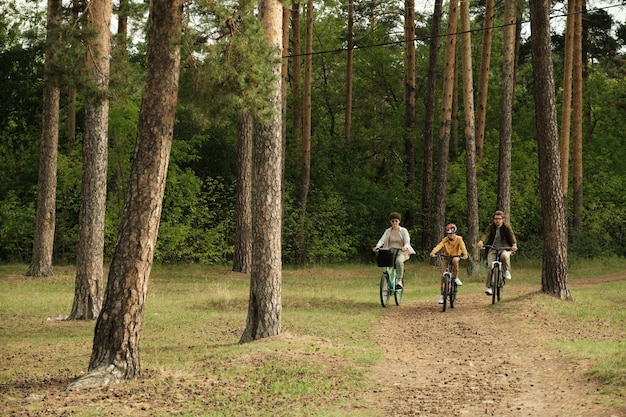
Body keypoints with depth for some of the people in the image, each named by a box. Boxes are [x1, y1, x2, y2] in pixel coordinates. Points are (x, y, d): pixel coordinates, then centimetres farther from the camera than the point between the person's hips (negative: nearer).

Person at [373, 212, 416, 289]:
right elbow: (382, 240, -4)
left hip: (401, 252, -3)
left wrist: (405, 247, -33)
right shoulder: (388, 231, 10)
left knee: (399, 261, -36)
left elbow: (407, 241, -8)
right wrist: (377, 247, -26)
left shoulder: (403, 231, 3)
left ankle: (400, 280, -26)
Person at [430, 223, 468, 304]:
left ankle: (456, 278, -17)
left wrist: (465, 254, -54)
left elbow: (463, 247, -33)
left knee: (455, 260, -38)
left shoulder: (459, 239, -17)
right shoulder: (445, 240, -18)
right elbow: (439, 246, -35)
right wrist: (433, 252, -55)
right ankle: (442, 294, 2)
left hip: (456, 256, -1)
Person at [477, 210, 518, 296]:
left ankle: (506, 270, -8)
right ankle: (489, 287, -11)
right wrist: (481, 241, -39)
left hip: (505, 248, -2)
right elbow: (486, 234, -17)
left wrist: (514, 245, -40)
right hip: (493, 249, 2)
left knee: (505, 256, -37)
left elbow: (512, 236, -19)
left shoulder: (507, 227, -4)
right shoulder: (491, 227, 0)